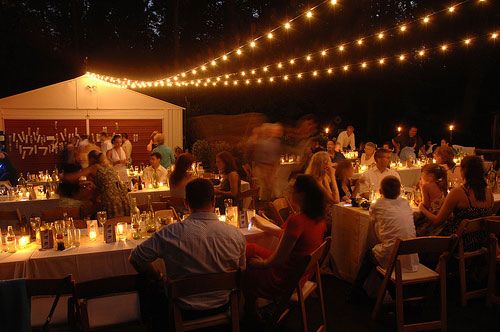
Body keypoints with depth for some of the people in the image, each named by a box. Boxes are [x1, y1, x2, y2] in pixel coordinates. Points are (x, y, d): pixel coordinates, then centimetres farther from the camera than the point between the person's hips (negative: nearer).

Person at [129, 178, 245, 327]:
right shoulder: (236, 235, -17)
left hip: (185, 310, -2)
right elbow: (241, 271, 0)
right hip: (222, 306, 3)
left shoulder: (170, 233, -24)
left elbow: (135, 259, -12)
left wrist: (160, 279, 3)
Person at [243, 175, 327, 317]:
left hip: (285, 279, -8)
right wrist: (264, 226, 17)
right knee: (250, 248, 18)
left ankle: (249, 312, 36)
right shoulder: (318, 218, -5)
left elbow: (278, 260, -26)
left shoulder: (296, 220, -32)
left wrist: (261, 264, -6)